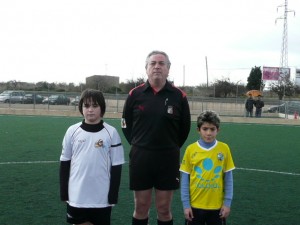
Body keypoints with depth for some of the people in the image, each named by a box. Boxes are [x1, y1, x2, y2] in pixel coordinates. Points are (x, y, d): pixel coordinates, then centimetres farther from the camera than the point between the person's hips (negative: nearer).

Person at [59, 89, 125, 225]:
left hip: (102, 198, -1)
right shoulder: (72, 131, -1)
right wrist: (64, 193, 4)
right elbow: (65, 163, 5)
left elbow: (116, 167, -3)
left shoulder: (111, 133, -6)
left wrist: (113, 196, -3)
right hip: (76, 197, 2)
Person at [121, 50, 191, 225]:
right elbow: (126, 124, 10)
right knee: (141, 208, 11)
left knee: (164, 209, 9)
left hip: (168, 160, 0)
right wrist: (138, 145, 9)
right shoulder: (135, 94, -1)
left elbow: (185, 127, 6)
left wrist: (172, 148, 8)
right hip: (140, 158, 1)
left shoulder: (179, 96, -4)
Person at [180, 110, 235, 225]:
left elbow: (228, 178, 1)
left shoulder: (224, 148, -6)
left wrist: (227, 203, -1)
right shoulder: (190, 149, -7)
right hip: (194, 205, 0)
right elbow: (185, 179, -2)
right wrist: (186, 204, -3)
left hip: (217, 206, 0)